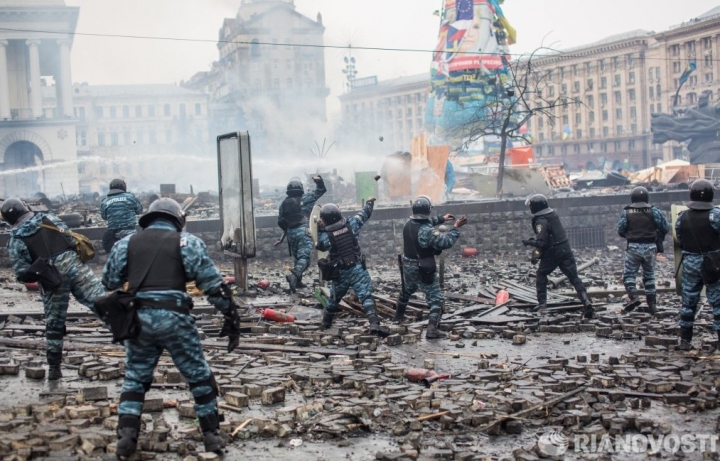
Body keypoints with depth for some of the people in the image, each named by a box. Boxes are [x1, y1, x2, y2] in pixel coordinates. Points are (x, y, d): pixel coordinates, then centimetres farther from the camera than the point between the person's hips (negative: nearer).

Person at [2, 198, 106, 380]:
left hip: (51, 282, 0)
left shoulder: (15, 240, 2)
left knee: (54, 324, 12)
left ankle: (54, 368, 18)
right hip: (74, 267, 0)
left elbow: (22, 274, -1)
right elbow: (73, 240, 2)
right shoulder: (49, 218, 6)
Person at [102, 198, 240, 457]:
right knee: (199, 376, 12)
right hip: (174, 318, -2)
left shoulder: (126, 243, 15)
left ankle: (126, 436, 9)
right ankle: (212, 435, 15)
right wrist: (231, 317, 3)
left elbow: (109, 283, 18)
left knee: (135, 378, 18)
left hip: (138, 318, 3)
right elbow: (213, 283, 0)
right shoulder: (186, 242, 6)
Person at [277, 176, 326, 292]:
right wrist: (319, 181, 16)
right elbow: (321, 191, 9)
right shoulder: (306, 198, 1)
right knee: (304, 257, -13)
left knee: (297, 257, 19)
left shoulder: (284, 203, 9)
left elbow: (280, 221, 9)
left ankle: (297, 281, 20)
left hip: (291, 233, 5)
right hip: (304, 231, -5)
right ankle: (294, 275, -36)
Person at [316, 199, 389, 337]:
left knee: (334, 299, 21)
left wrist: (319, 231, 9)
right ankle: (374, 324, -23)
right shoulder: (351, 224, -5)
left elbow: (320, 246, 10)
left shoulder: (325, 235, -11)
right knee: (366, 296, -7)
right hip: (357, 268, 0)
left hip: (340, 273, 0)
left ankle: (326, 323, 38)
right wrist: (369, 203, 30)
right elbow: (364, 214, 12)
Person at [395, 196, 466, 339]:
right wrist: (456, 228, -17)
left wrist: (442, 219, 21)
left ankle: (399, 315, 52)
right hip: (423, 270, -8)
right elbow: (446, 242, -27)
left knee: (406, 291, 33)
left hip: (407, 267, 8)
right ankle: (432, 330, -15)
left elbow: (426, 222, 20)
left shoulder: (408, 223, 0)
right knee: (436, 299, -3)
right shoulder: (427, 231, -27)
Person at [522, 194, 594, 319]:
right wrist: (535, 239, 19)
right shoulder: (553, 214, 9)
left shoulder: (541, 221, -17)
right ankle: (586, 301, -12)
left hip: (552, 252, -7)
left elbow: (541, 242, -21)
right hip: (566, 249, 7)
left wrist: (529, 242, -5)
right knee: (574, 277, 2)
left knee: (541, 275, 15)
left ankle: (542, 302, 12)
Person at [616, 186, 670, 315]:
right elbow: (666, 228, 0)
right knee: (649, 276, 13)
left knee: (629, 274, 6)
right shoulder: (654, 212, -2)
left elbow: (620, 231, -2)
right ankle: (652, 304, 12)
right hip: (650, 247, 2)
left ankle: (633, 296, -18)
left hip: (633, 247, -2)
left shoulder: (626, 213, -4)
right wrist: (658, 238, 17)